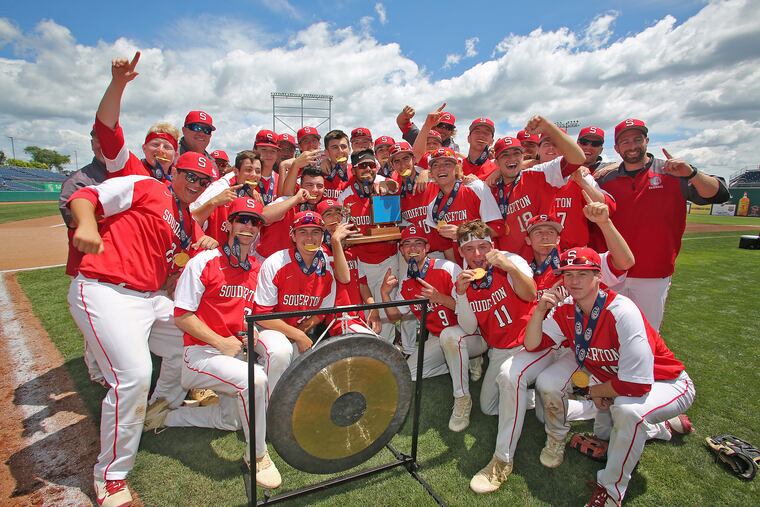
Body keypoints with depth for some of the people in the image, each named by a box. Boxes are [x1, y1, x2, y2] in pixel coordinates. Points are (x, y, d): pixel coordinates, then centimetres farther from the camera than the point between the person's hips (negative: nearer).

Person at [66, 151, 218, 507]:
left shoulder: (189, 223, 18)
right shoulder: (144, 187, -3)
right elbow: (84, 196, -9)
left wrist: (208, 246, 1)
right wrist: (86, 224, -29)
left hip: (152, 298, 9)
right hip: (105, 292, -9)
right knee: (134, 375, -19)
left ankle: (164, 403, 43)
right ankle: (110, 476, 2)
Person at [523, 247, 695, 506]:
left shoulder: (622, 312, -31)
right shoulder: (566, 309, -12)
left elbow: (637, 384, -32)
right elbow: (532, 345, -10)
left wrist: (597, 390, -14)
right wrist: (540, 311, -25)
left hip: (665, 383, -7)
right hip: (609, 377, 7)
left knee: (627, 409, -36)